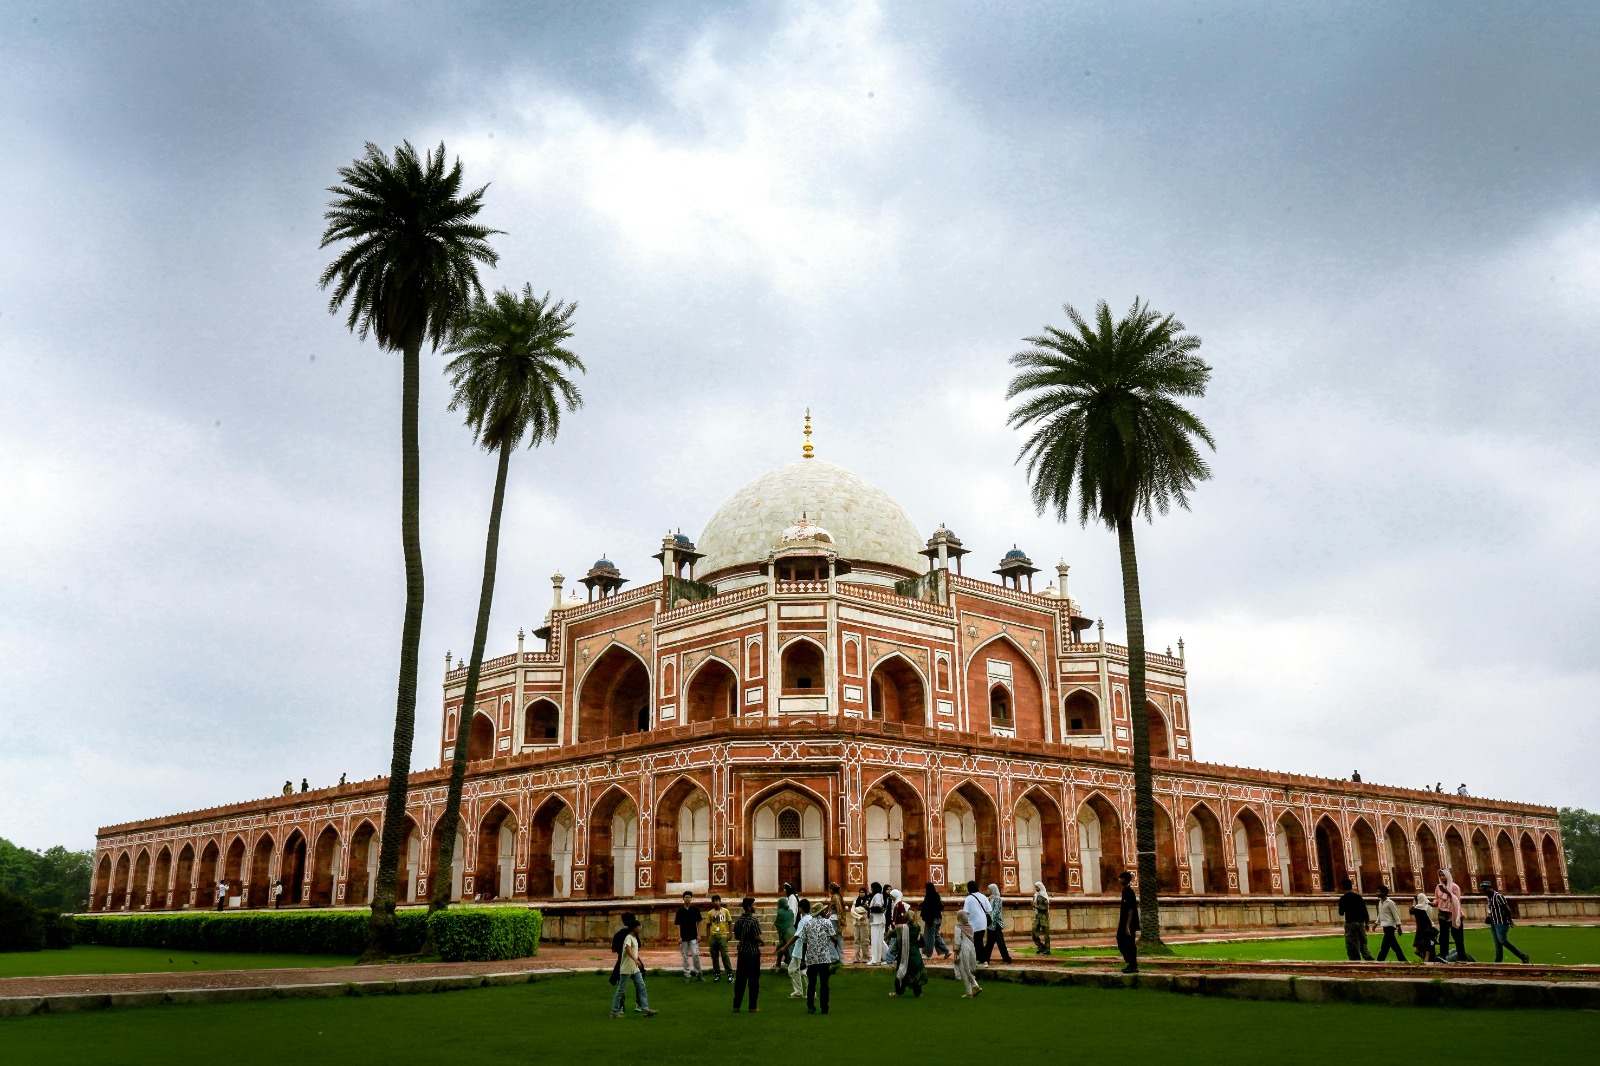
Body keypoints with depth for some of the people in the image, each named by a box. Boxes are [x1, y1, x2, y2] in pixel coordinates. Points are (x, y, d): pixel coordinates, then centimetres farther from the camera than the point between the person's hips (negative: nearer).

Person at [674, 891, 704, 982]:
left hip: (693, 937, -1)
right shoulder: (680, 911, 1)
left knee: (695, 954, -8)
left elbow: (698, 922, 5)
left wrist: (699, 934, -1)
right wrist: (679, 937, -6)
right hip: (684, 937, 1)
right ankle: (686, 975, 12)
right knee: (685, 956, 5)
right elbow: (678, 925, 1)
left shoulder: (695, 909, 2)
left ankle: (698, 973, 6)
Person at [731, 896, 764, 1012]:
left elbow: (736, 936, 9)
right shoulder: (754, 920, -15)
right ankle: (752, 1007, 7)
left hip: (742, 951, 5)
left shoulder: (738, 920, 4)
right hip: (753, 952, -5)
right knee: (753, 980, 4)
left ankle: (736, 1006, 12)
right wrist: (761, 942, 1)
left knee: (740, 979, 10)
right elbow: (757, 937, -18)